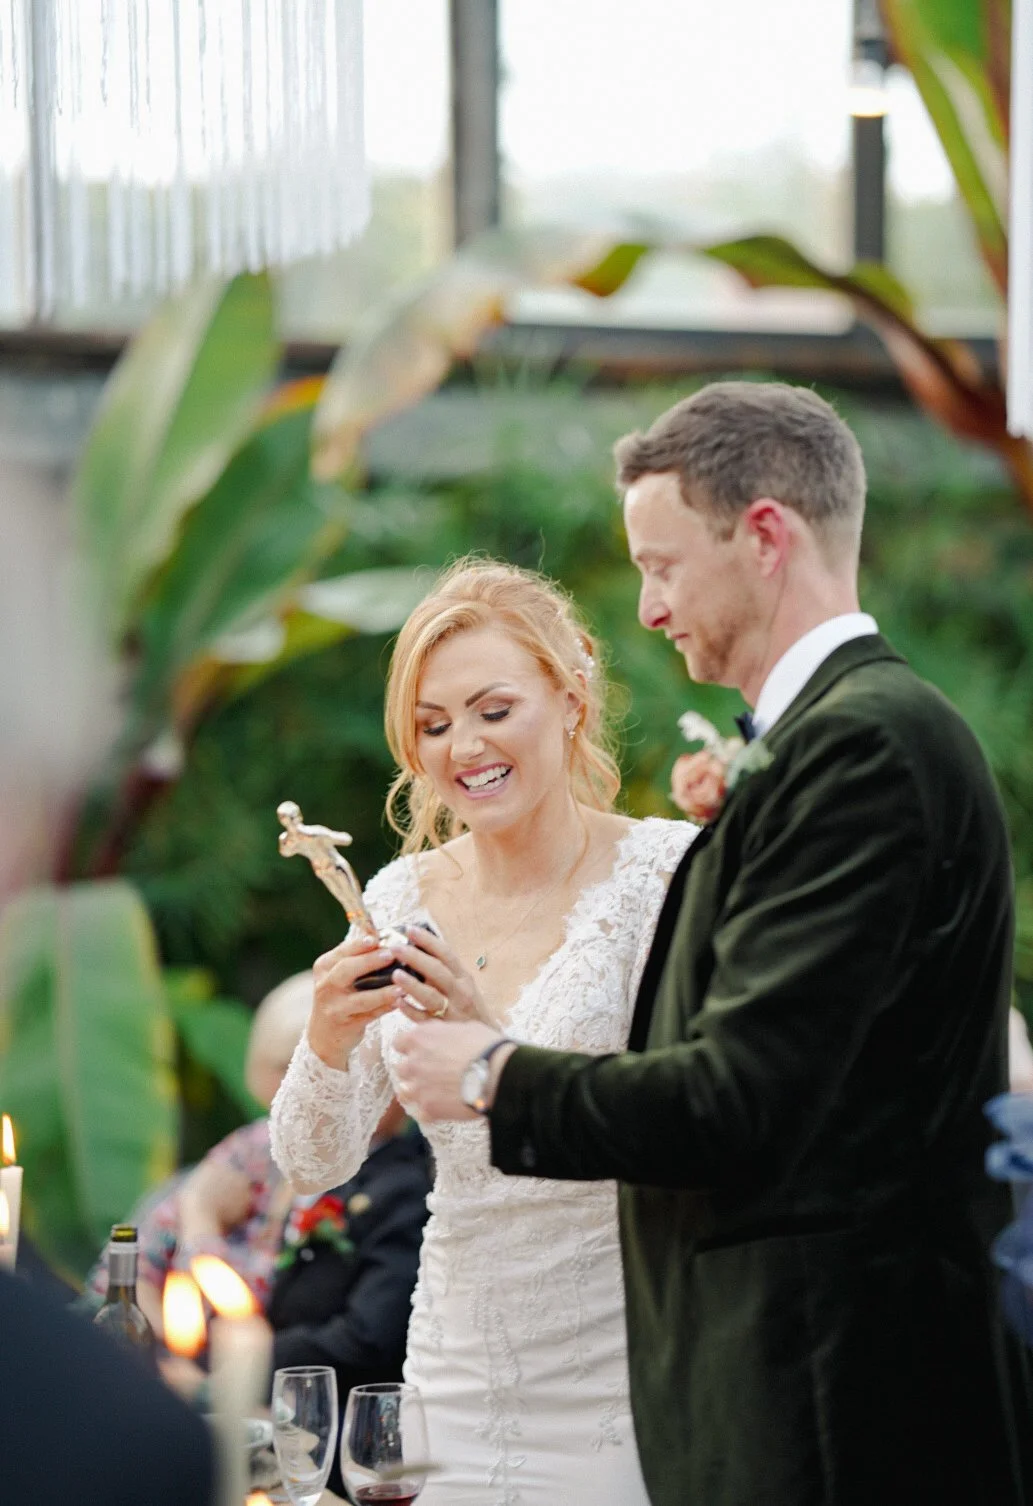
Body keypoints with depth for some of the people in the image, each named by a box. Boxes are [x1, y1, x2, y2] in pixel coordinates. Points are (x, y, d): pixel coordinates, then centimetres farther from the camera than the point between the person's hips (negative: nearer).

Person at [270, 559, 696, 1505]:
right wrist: (329, 1042, -18)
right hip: (455, 1381, 4)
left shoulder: (664, 870, -9)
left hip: (619, 1383, -4)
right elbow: (313, 1164, 2)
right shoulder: (401, 899, 4)